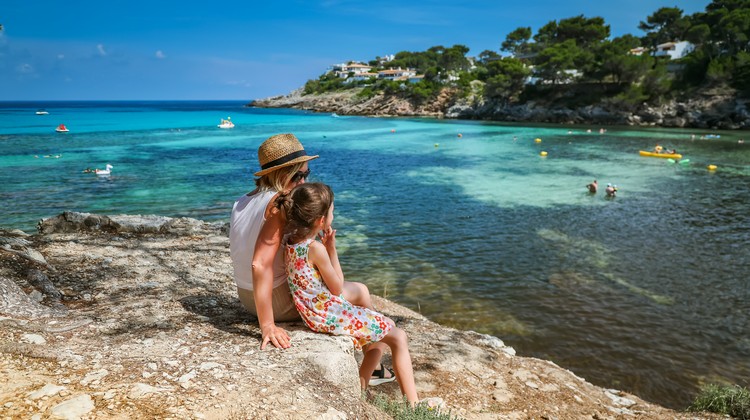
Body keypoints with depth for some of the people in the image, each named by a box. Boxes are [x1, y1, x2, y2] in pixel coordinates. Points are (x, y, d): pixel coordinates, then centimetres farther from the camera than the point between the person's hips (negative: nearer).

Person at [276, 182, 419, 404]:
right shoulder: (316, 248, -22)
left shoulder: (291, 238, 0)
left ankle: (361, 388, 27)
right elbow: (337, 288, -11)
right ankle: (413, 405, -2)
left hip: (315, 312, 9)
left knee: (382, 330, 24)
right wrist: (331, 249, -7)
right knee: (399, 337, -1)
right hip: (330, 314, -9)